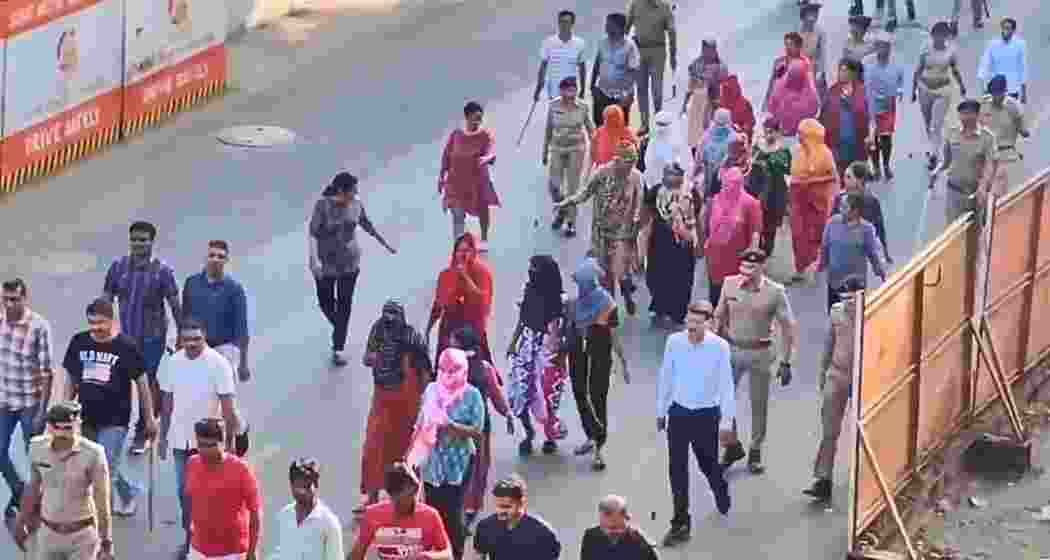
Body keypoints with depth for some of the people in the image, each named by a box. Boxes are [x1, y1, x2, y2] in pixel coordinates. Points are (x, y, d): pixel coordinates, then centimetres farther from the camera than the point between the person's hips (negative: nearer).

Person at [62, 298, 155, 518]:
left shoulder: (125, 346, -9)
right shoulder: (79, 342, 1)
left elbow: (141, 383, -1)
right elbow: (72, 380, 11)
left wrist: (150, 418, 1)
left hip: (115, 420, -5)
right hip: (86, 418, 5)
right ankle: (129, 492, 41)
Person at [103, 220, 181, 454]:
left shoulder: (162, 270, -8)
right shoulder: (118, 266, 0)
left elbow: (175, 305, -4)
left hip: (152, 337, -2)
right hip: (124, 336, 2)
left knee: (148, 385, 2)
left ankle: (141, 435, 15)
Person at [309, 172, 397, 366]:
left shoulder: (356, 204, -7)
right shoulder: (323, 205, -20)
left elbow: (367, 225, 9)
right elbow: (313, 233, -22)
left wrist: (386, 244, 18)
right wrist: (314, 260, -32)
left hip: (349, 261, 2)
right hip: (326, 262, -2)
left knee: (345, 304, 1)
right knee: (325, 302, 12)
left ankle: (338, 349, 9)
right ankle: (339, 328, 44)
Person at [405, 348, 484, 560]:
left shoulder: (472, 395, -11)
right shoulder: (432, 389, 2)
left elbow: (477, 431, -14)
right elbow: (421, 422, 12)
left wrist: (451, 425, -27)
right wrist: (412, 453, 12)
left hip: (458, 463, -4)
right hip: (432, 461, 4)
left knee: (452, 511, -4)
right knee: (433, 509, 8)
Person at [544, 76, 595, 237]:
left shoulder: (582, 107, -7)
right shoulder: (553, 107, -5)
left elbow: (589, 128, 5)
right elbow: (548, 130, 5)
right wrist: (545, 152, 10)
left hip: (576, 149, -1)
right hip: (557, 149, 1)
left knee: (572, 186, -1)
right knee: (553, 185, -3)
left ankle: (571, 222, 10)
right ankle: (561, 211, 27)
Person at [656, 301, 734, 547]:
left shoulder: (719, 346, -16)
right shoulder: (674, 342, -9)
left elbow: (726, 385, -9)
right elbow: (665, 377, 4)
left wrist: (726, 422, -7)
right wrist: (660, 411, 11)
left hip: (706, 415, -2)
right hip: (678, 412, 2)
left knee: (708, 465, 14)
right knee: (677, 470, 3)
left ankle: (724, 504, 45)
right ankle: (680, 524, 12)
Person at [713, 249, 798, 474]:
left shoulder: (775, 292, -12)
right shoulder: (730, 284, -3)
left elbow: (788, 328, -7)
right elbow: (719, 318, 9)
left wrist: (786, 362, -9)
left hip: (760, 353, -2)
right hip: (732, 350, 2)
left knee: (759, 405, 8)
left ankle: (755, 452, 23)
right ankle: (732, 446, 20)